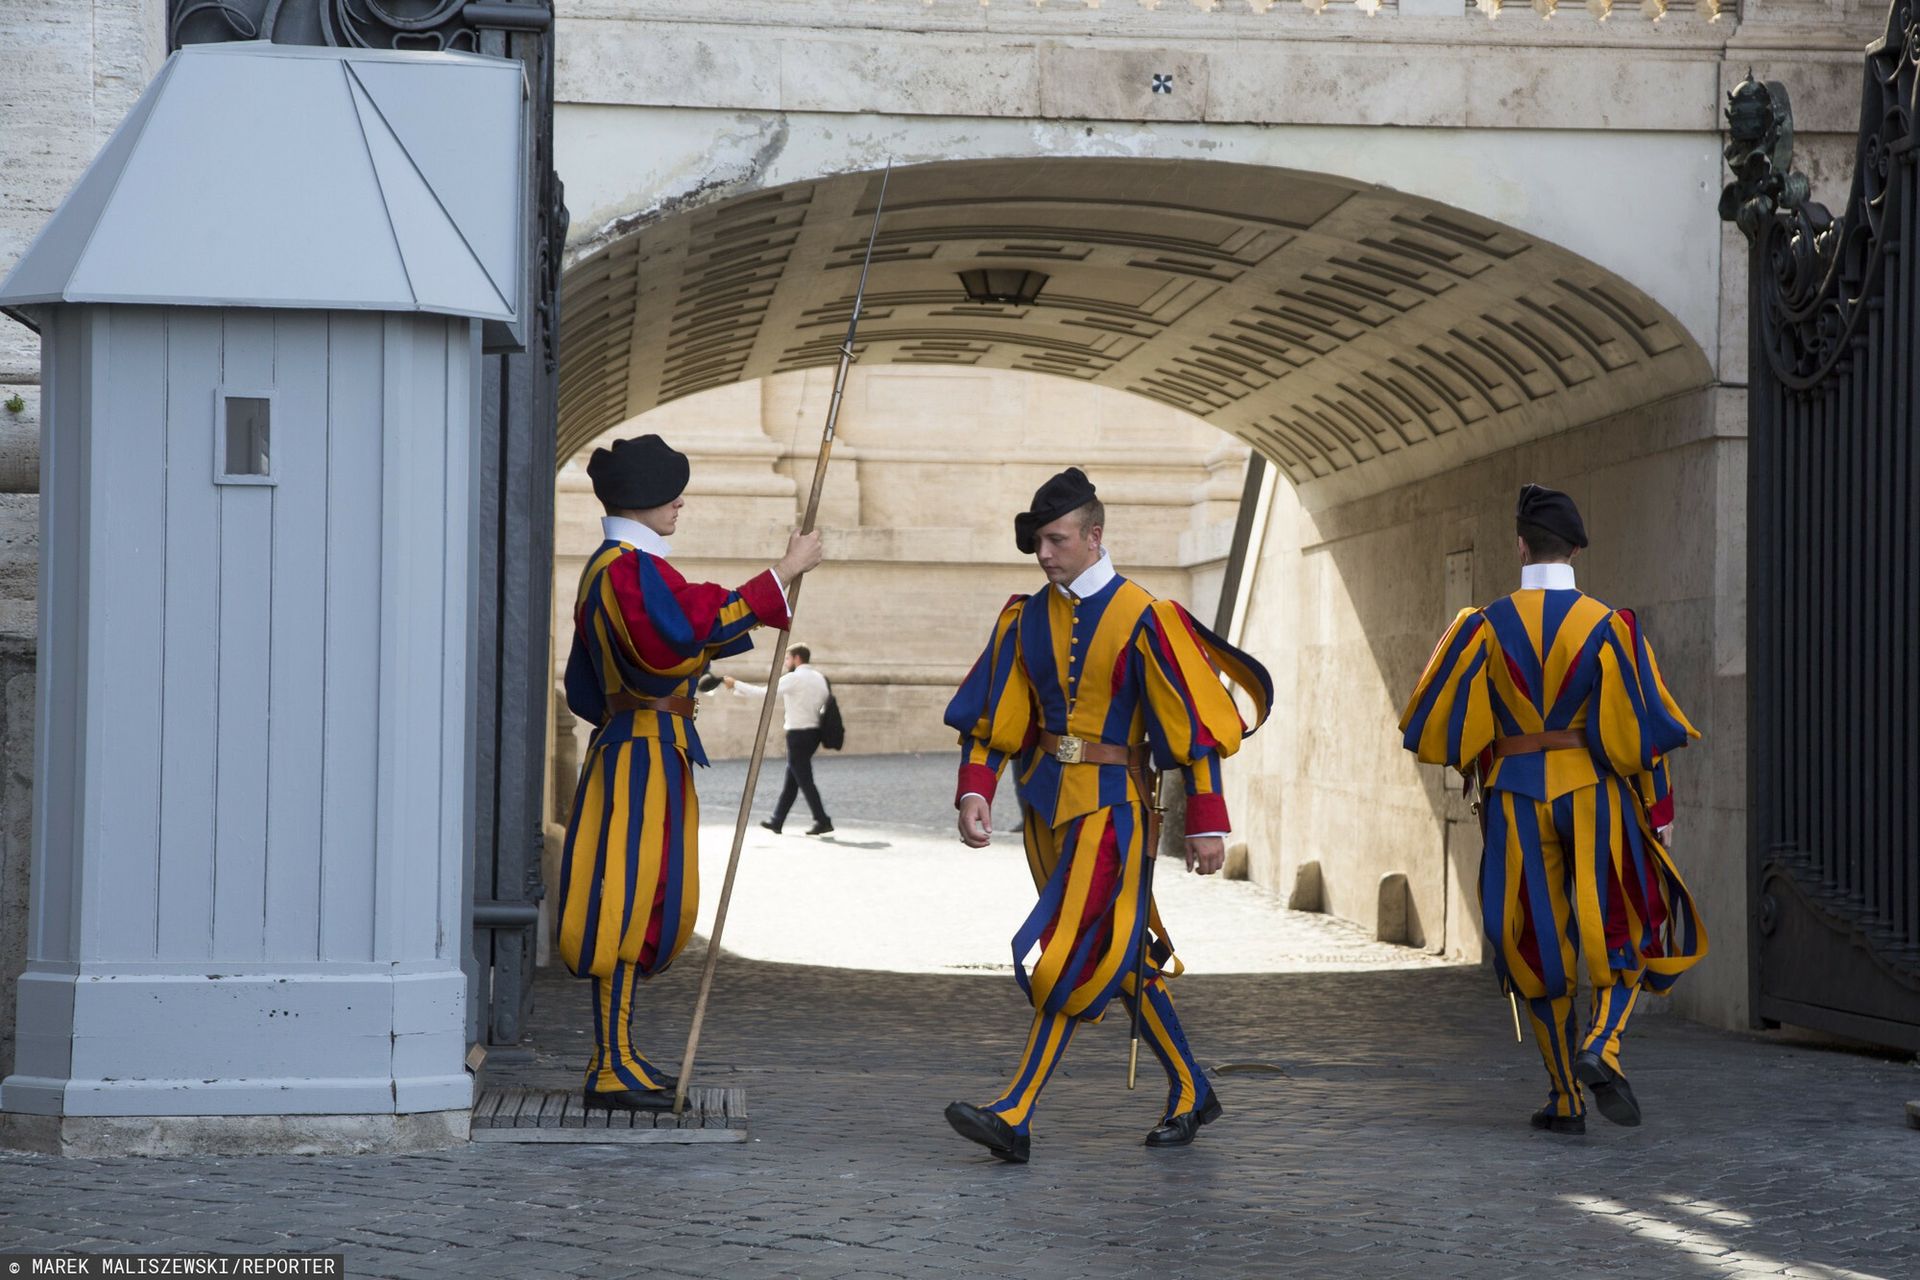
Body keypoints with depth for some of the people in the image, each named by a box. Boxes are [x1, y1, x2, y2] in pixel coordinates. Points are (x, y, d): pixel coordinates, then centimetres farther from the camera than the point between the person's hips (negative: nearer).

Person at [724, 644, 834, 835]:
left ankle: (822, 821, -6)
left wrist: (735, 684, -8)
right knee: (791, 780, 14)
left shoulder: (794, 679, -13)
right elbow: (826, 706, 14)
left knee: (804, 780, -4)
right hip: (814, 731, 8)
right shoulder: (819, 678, 10)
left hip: (798, 733, -8)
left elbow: (762, 692, -16)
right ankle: (777, 821, 19)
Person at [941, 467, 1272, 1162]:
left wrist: (1206, 821, -11)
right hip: (1045, 799, 7)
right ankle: (1190, 1093, 26)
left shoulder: (1142, 617, -9)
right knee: (1116, 955, 13)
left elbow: (1194, 722, -9)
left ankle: (1015, 1116, -16)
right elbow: (992, 715, 9)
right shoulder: (1027, 617, 7)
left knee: (1069, 954, -13)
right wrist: (976, 791, -6)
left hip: (1110, 803, -6)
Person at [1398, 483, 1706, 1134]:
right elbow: (1640, 725, -8)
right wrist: (1658, 810, 1)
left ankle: (1567, 1098, 12)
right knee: (1626, 928, 12)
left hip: (1515, 800, 1)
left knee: (1539, 943, 11)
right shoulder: (1607, 625, -7)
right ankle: (1601, 1044, -15)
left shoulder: (1485, 626, -5)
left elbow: (1442, 723, -3)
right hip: (1592, 793, -1)